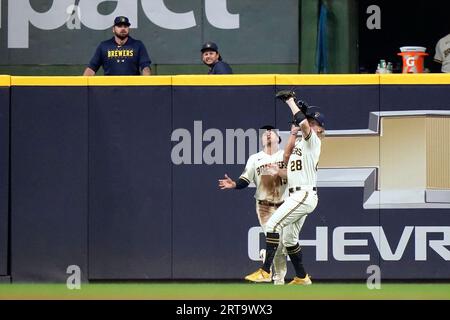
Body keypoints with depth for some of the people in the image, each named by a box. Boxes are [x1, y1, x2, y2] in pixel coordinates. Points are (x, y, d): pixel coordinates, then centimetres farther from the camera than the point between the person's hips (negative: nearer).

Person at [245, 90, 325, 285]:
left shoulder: (313, 140, -7)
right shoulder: (300, 141, 21)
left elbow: (304, 124, -26)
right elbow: (287, 159, 17)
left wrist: (290, 101, -17)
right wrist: (293, 132, 15)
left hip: (305, 194, -10)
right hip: (297, 196, 10)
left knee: (273, 224, -20)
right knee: (288, 239, 15)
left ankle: (265, 271, -25)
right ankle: (301, 277, 23)